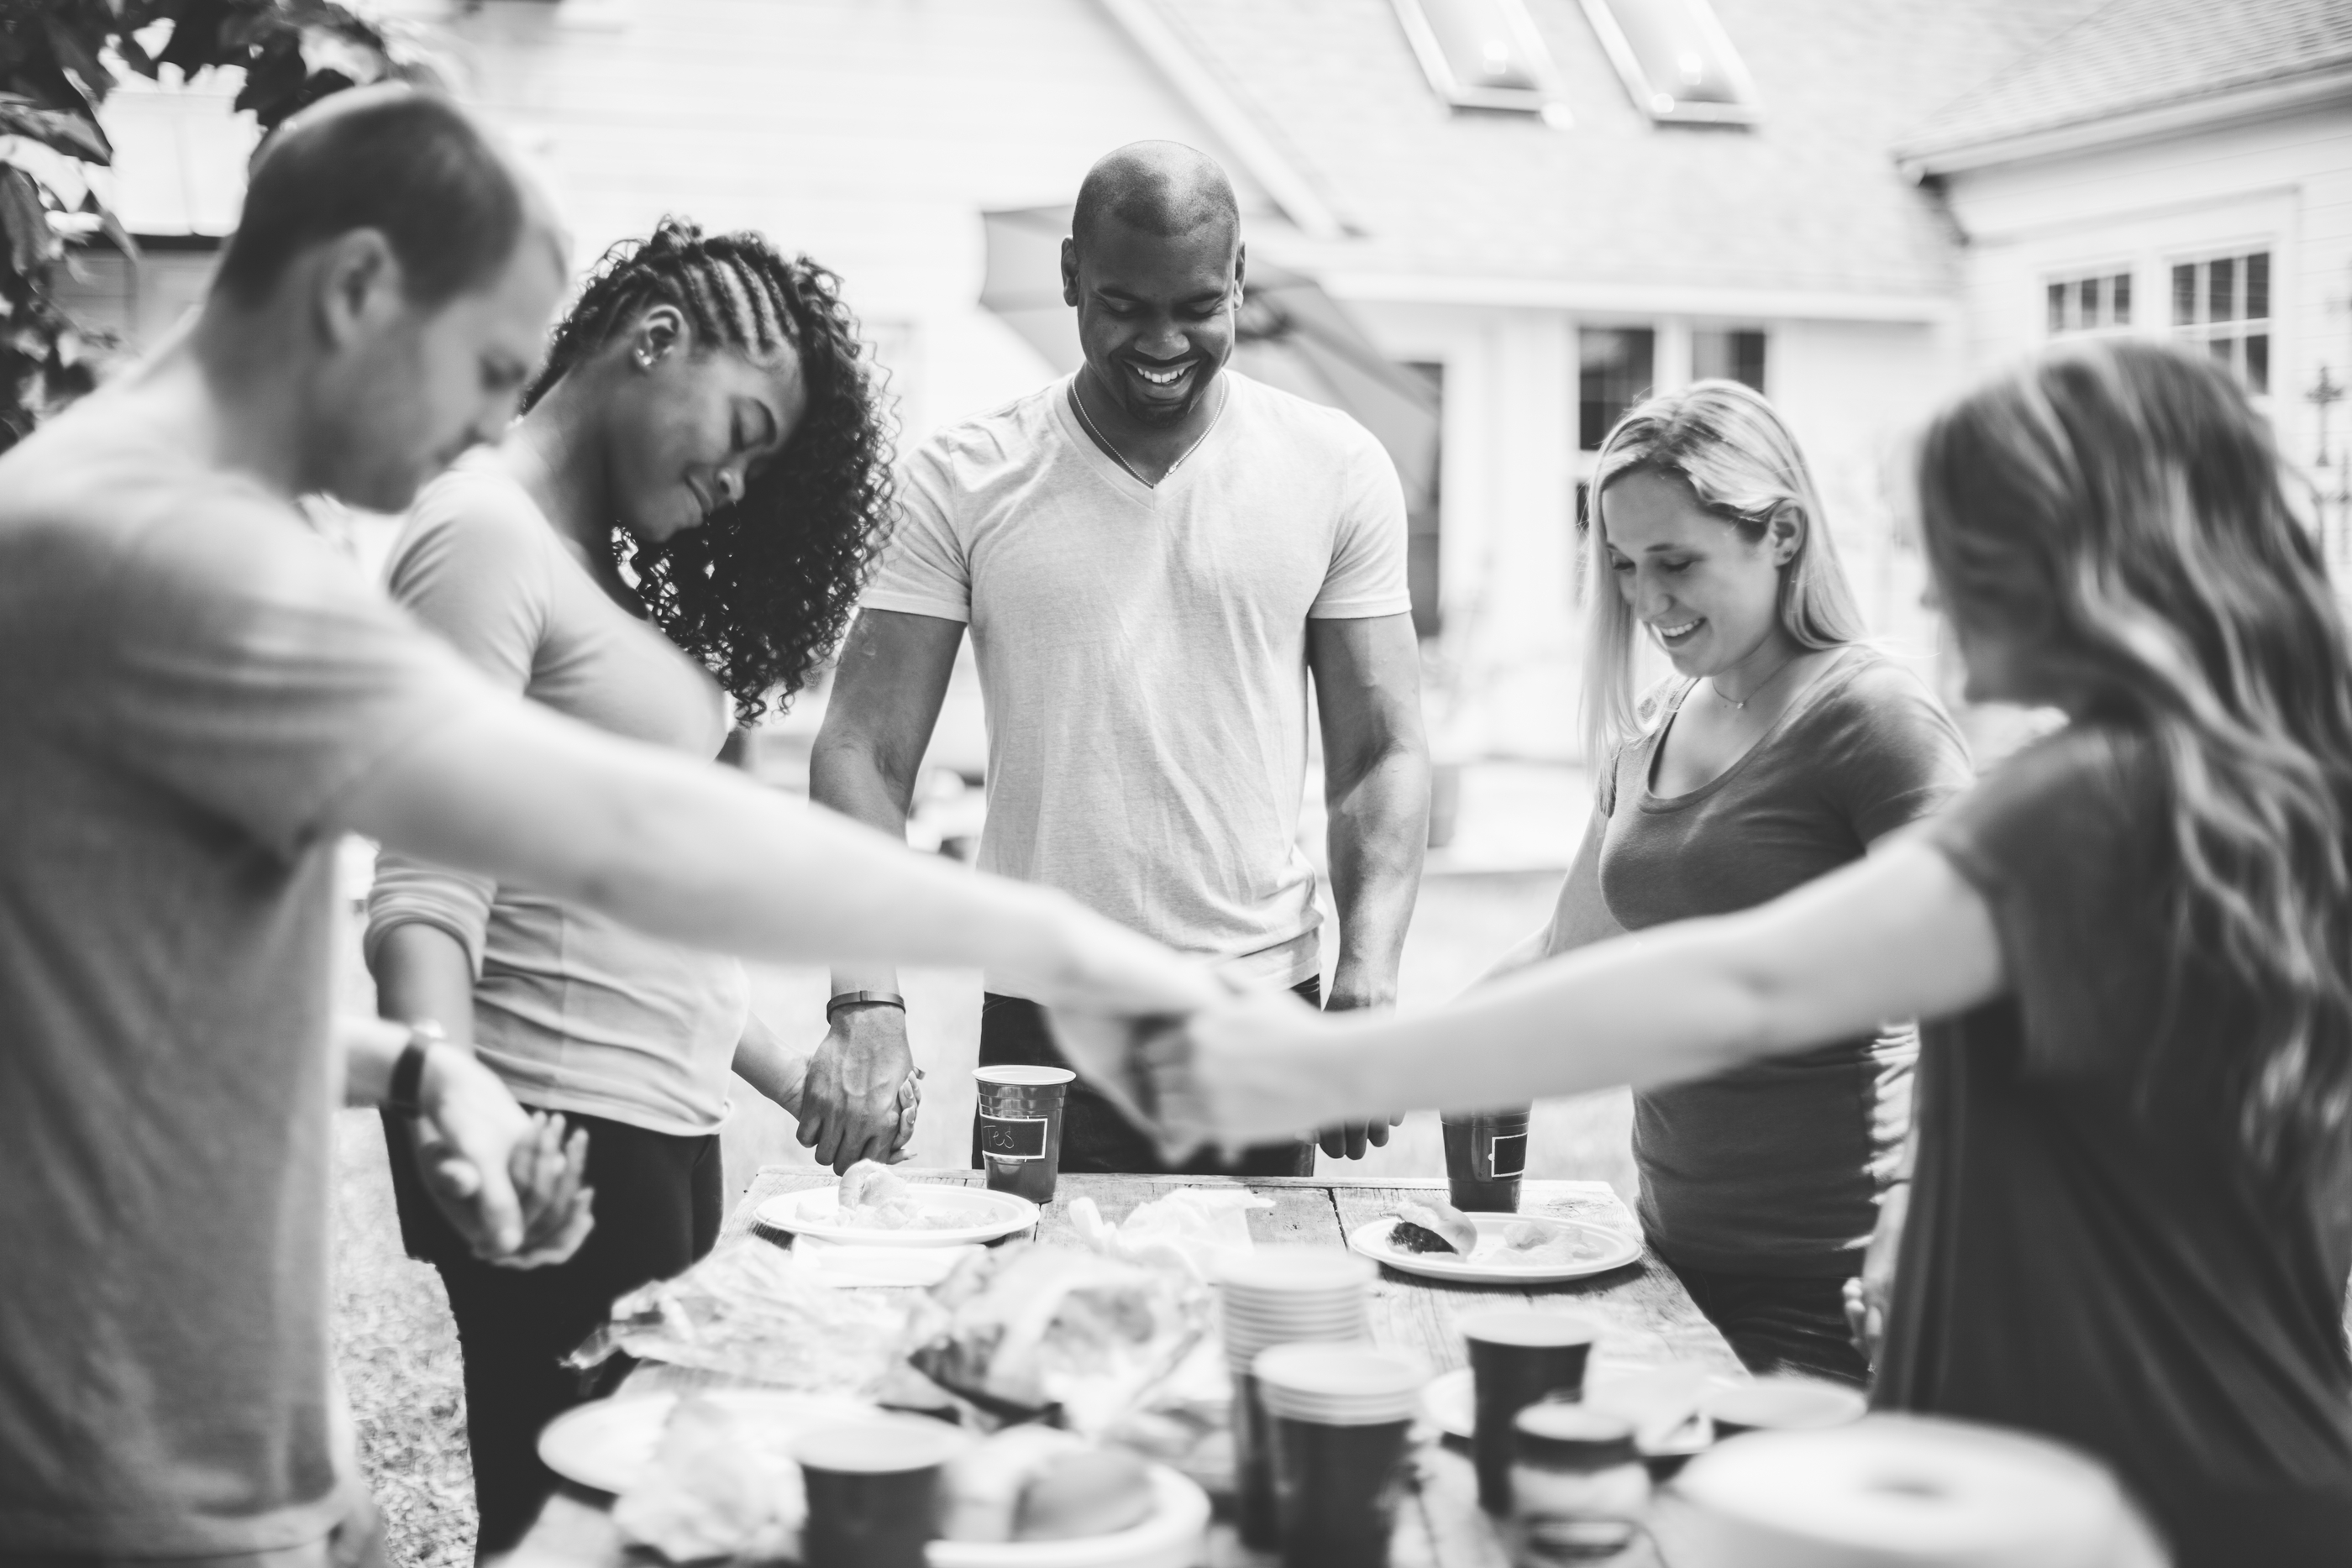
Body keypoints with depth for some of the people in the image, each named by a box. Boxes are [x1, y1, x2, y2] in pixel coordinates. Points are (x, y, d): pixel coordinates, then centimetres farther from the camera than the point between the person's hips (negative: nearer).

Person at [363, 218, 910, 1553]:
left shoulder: (606, 567, 16)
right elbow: (425, 886, -21)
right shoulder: (485, 536, -12)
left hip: (663, 1130, 9)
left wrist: (791, 1077, 21)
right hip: (555, 1144, -9)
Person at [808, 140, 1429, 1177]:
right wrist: (868, 1003, -18)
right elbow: (863, 753, -4)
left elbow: (1382, 754, 2)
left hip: (1262, 1023, 1)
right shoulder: (964, 480, -2)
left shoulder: (1336, 471, 1)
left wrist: (1366, 992, -12)